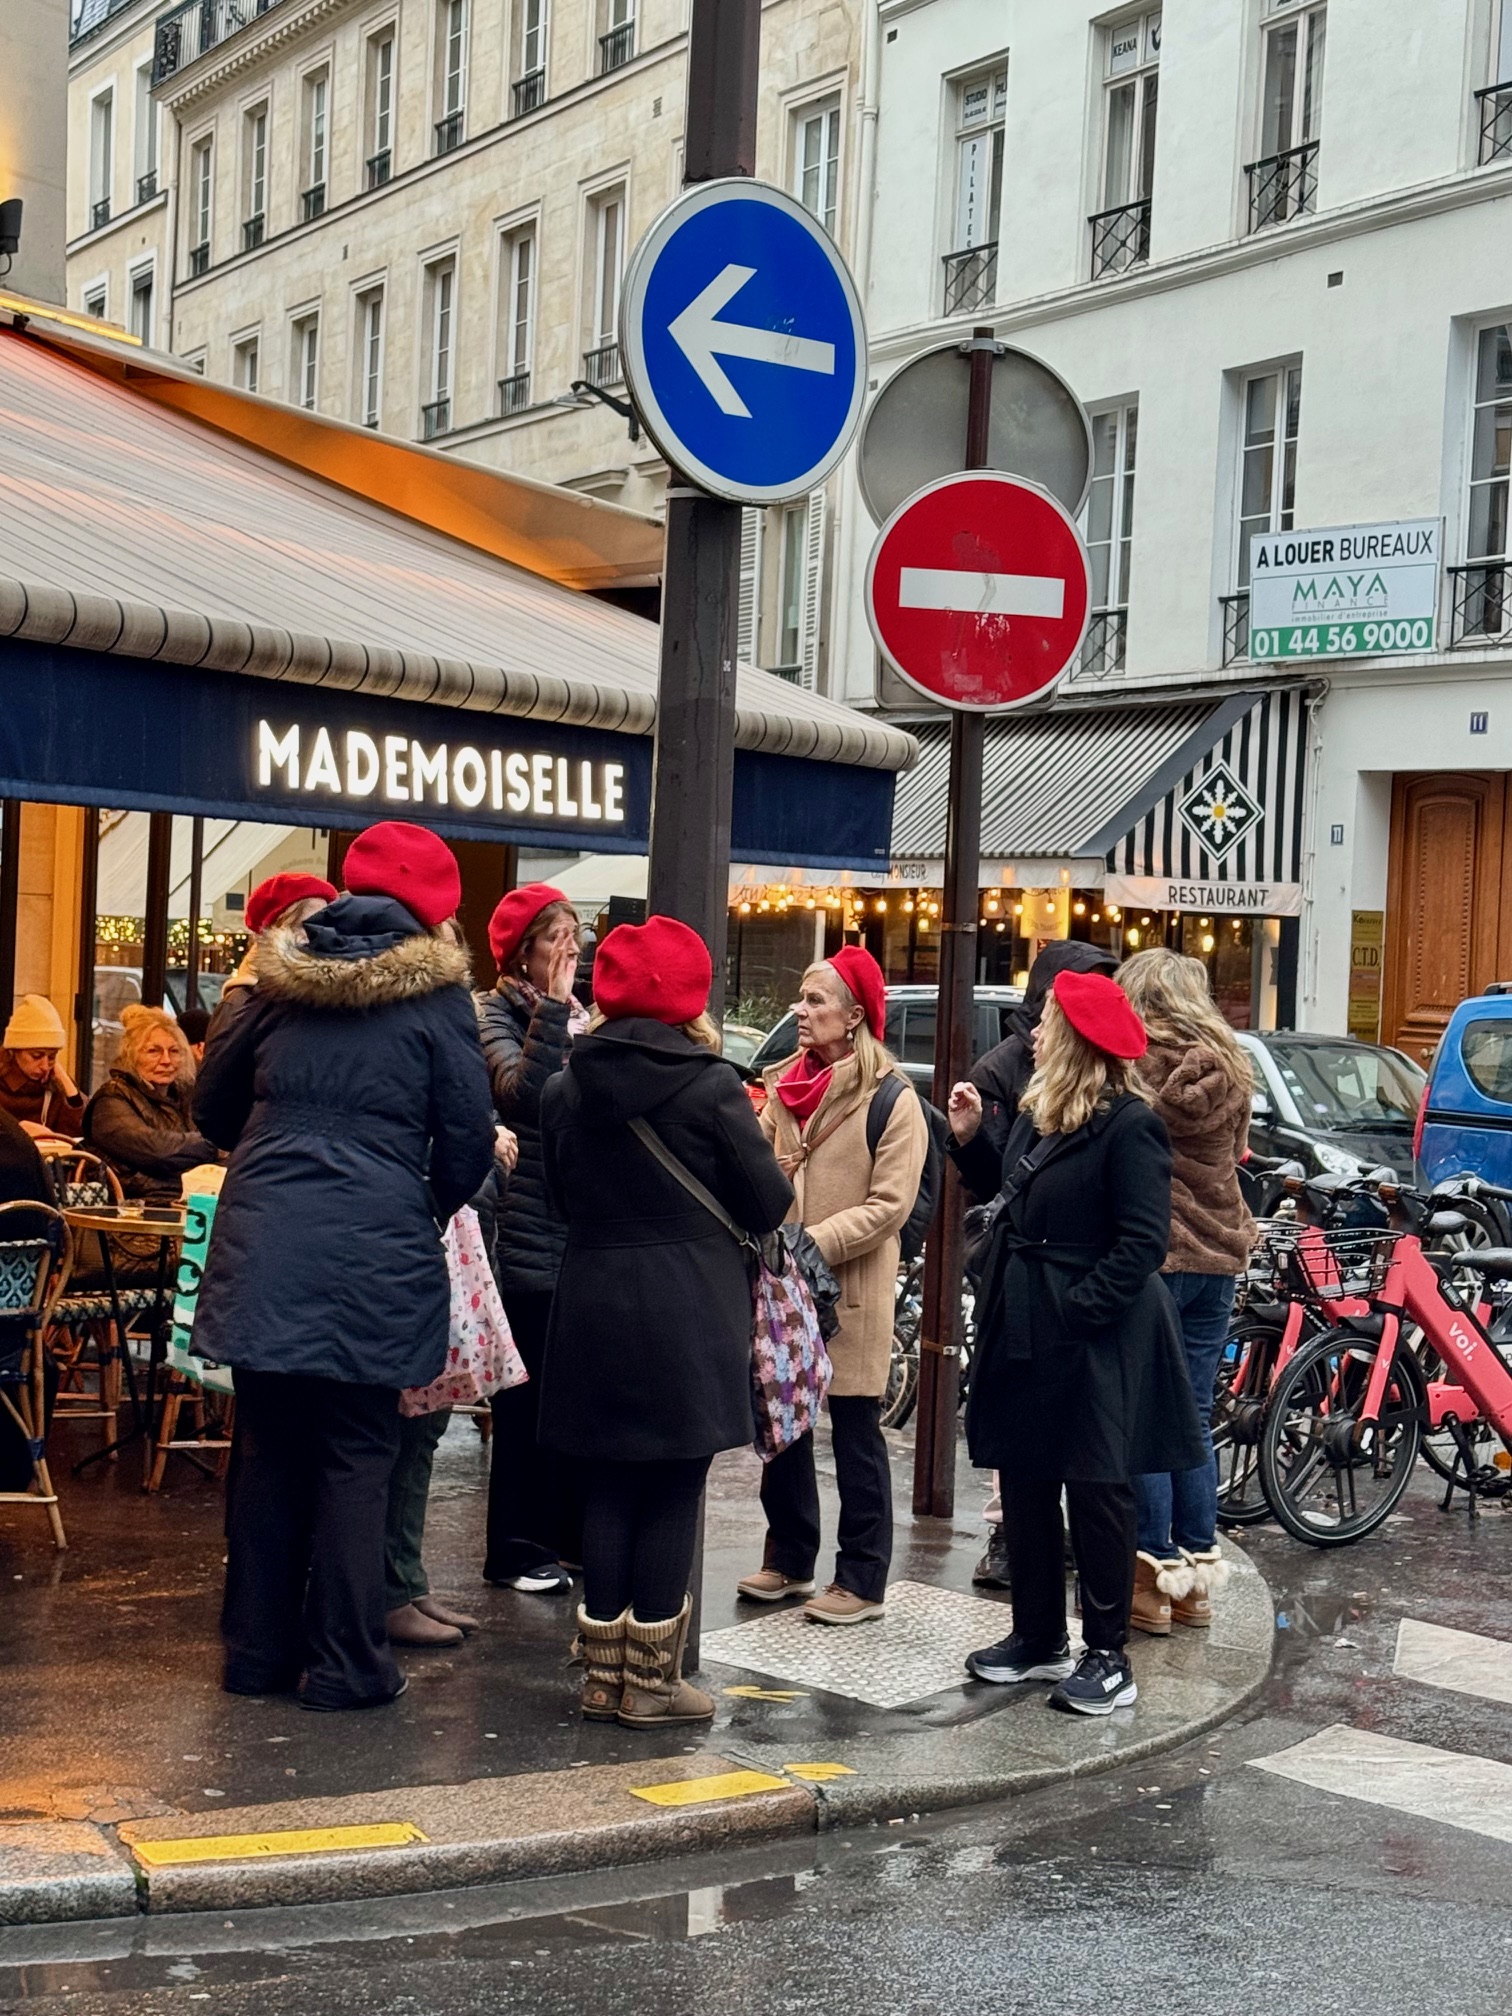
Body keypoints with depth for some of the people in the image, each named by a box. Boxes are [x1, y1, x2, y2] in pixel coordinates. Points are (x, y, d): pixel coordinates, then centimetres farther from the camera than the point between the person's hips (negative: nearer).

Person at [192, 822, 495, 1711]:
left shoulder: (282, 978, 10)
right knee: (355, 1454, 4)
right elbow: (467, 1136, -3)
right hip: (372, 1254, -4)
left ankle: (259, 1646, 21)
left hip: (262, 1242, 4)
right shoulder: (437, 994, -3)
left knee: (269, 1445, 13)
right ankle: (345, 1663, 7)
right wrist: (434, 1207, 16)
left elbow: (215, 1103, 17)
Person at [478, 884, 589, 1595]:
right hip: (529, 1234, -6)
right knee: (529, 1395, -2)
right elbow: (522, 1092, -22)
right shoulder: (496, 1015, -3)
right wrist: (551, 1010, -19)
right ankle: (518, 1549, 7)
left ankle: (569, 1539, 18)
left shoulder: (584, 1017, 15)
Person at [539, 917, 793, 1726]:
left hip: (592, 1308, 4)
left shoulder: (565, 1088, 1)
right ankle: (650, 1681, 10)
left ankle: (603, 1675, 16)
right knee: (671, 1498, 5)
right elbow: (768, 1204, -5)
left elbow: (562, 1198, 12)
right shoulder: (712, 1086, -11)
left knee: (607, 1491, 11)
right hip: (688, 1315, -4)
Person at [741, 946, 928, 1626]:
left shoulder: (892, 1099, -10)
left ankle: (862, 1581, 9)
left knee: (855, 1435, 2)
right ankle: (788, 1560, 26)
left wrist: (810, 1246, -21)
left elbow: (888, 1206, -14)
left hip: (851, 1292, -6)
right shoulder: (784, 1085, 10)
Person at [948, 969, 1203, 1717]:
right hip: (1025, 1334, 9)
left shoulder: (1129, 1127, -15)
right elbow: (1007, 1193, 20)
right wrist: (968, 1137, 9)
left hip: (1093, 1343, -9)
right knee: (1024, 1485, 14)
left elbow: (1144, 1240, -19)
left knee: (1096, 1493, -1)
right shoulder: (1039, 1115, 11)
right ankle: (1038, 1637, 26)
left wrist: (1080, 1308, -22)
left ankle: (1107, 1657, 9)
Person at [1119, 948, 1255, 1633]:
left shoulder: (1134, 1059, -11)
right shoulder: (1229, 1068, 9)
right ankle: (1198, 1570, 18)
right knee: (1194, 1420, 13)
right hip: (1220, 1254, 7)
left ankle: (1152, 1576, 3)